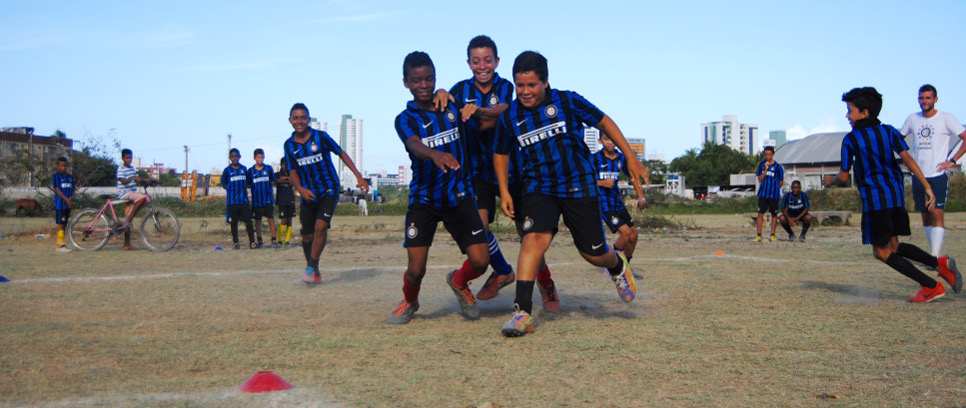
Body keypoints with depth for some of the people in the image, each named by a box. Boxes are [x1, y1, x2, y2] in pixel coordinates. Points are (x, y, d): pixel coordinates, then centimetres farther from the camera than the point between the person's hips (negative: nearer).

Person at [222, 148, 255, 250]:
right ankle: (236, 243, 14)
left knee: (248, 221, -5)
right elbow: (224, 184, 8)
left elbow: (248, 183, 15)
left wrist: (242, 187, -1)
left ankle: (252, 242, 1)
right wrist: (232, 188, -6)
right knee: (234, 222, 5)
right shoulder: (227, 170, 4)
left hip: (244, 200, 1)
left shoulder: (244, 169, 9)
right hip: (232, 200, -1)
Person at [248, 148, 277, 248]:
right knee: (257, 220, 6)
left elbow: (273, 182, 10)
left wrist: (268, 183, -5)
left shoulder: (269, 168, 5)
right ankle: (259, 241, 15)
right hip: (256, 200, 1)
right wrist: (254, 186, -6)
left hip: (268, 199, -1)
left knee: (271, 219, -3)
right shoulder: (251, 171, 4)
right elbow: (248, 185, 8)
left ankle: (273, 240, 2)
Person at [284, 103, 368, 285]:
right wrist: (301, 189, -14)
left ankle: (311, 269, -11)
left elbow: (342, 154, 2)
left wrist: (358, 176, -2)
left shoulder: (321, 137, -7)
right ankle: (316, 274, 21)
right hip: (308, 195, 3)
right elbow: (292, 173, 5)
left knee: (321, 226, -21)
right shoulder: (289, 145, 2)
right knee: (307, 236, 3)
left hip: (329, 190, -3)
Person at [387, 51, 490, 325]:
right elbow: (414, 145, -28)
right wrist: (435, 154, -51)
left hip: (459, 196, 2)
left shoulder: (451, 106, 4)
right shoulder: (405, 119, -7)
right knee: (416, 270, -8)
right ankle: (409, 302, 28)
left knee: (480, 262, -7)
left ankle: (459, 282, 29)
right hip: (423, 199, -2)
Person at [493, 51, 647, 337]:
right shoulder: (510, 116, -2)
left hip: (580, 187, -1)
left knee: (593, 254, 5)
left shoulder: (567, 101, -9)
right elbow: (501, 153, 14)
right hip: (539, 188, 1)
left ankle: (617, 265, 43)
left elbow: (604, 122, 1)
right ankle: (522, 312, -23)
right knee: (534, 238, -24)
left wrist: (630, 158, 0)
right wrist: (504, 192, 5)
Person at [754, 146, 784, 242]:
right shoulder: (761, 164, 6)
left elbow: (781, 182, 4)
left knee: (774, 214, 5)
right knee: (760, 213, -4)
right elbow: (760, 179, -1)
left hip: (774, 194, -1)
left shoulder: (778, 167, -2)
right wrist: (765, 169, -11)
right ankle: (759, 234, -2)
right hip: (763, 193, 2)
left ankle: (772, 234, 12)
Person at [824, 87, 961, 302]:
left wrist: (830, 181, 20)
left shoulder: (850, 139, -5)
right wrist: (927, 186, -9)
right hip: (896, 196, 7)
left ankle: (932, 286, -2)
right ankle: (940, 262, 3)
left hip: (874, 199, -7)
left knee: (881, 252, 4)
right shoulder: (889, 131, 8)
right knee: (893, 246, 21)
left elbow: (844, 176, -2)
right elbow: (907, 158, -4)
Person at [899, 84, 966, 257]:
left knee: (937, 214, -13)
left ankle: (935, 258, -18)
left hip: (937, 176, -5)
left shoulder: (946, 119, -4)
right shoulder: (912, 119, 9)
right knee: (925, 216, 10)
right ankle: (938, 254, 23)